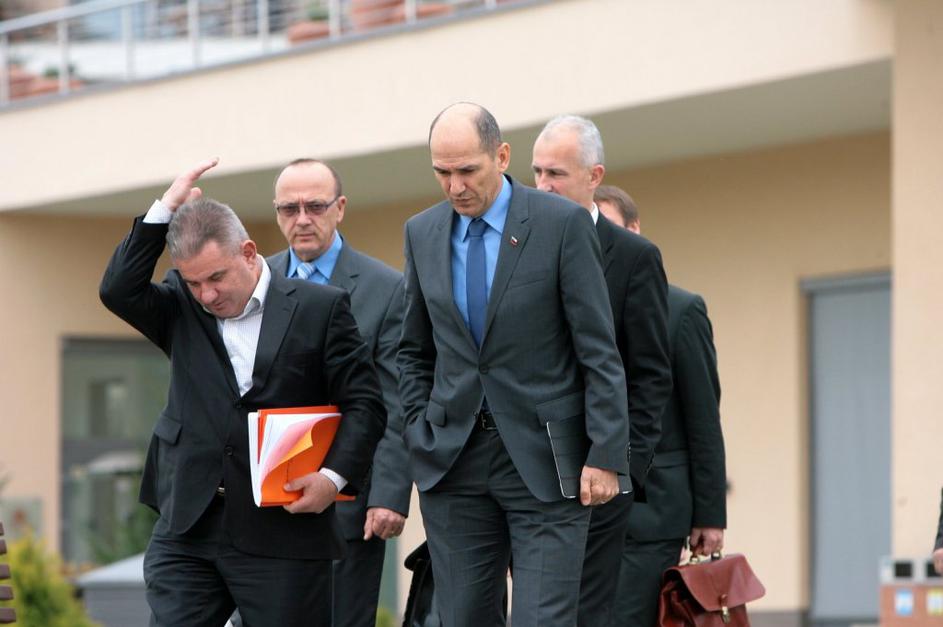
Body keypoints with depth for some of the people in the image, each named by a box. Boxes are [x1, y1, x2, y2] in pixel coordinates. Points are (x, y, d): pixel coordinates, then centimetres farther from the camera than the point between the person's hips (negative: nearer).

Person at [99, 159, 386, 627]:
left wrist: (334, 476, -14)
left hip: (284, 532, -3)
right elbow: (118, 291, -6)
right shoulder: (182, 311, 11)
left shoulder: (319, 308, 1)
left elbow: (363, 403, 0)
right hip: (188, 531, 3)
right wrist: (166, 209, -6)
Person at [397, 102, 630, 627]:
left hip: (545, 463, -4)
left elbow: (600, 352, -6)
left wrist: (605, 456, -11)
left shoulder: (563, 223, -5)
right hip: (453, 462, 4)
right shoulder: (423, 233, 9)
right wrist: (421, 436, 7)